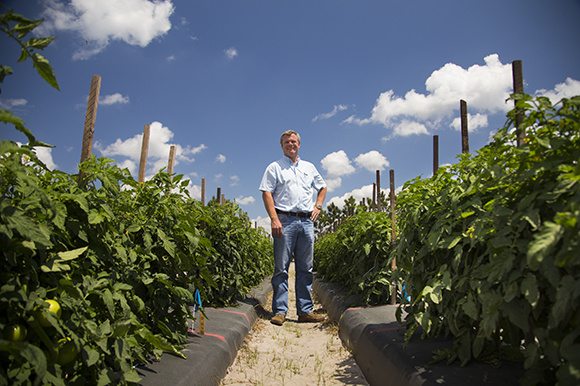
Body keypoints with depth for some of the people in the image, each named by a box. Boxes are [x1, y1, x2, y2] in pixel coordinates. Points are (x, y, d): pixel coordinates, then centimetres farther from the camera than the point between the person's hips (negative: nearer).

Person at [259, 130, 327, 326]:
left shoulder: (309, 168, 19)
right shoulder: (274, 167, 6)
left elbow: (322, 187, 32)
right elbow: (266, 193, -3)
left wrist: (318, 206, 14)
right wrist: (274, 219, -14)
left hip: (306, 221, 4)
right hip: (285, 220, -4)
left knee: (305, 268, 5)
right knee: (281, 267, -4)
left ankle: (305, 311, 11)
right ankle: (279, 311, 2)